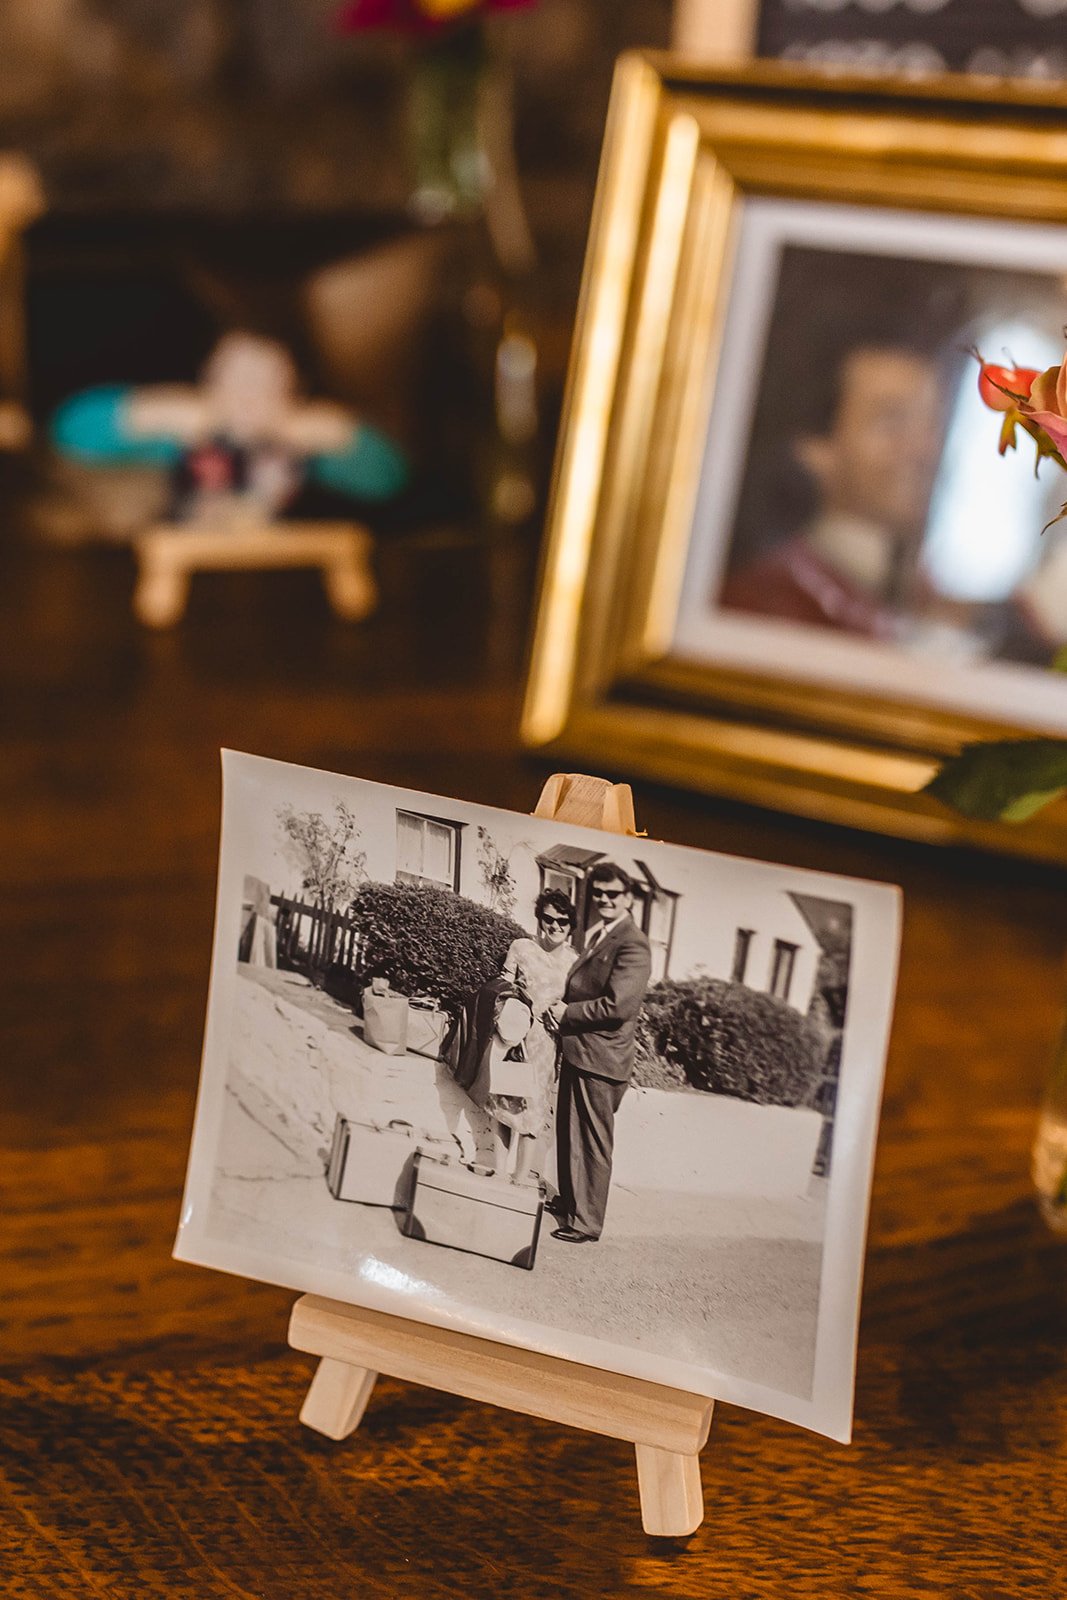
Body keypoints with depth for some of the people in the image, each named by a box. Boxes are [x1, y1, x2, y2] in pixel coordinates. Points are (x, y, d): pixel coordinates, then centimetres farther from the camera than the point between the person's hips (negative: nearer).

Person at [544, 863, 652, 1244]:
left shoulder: (632, 945, -17)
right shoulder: (595, 935, 13)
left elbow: (618, 1005, -24)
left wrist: (567, 1012, -14)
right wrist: (561, 1008, 4)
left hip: (600, 1058, -9)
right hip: (576, 1049, 9)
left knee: (592, 1141, 0)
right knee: (568, 1130, 20)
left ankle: (586, 1222, 8)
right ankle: (570, 1199, 36)